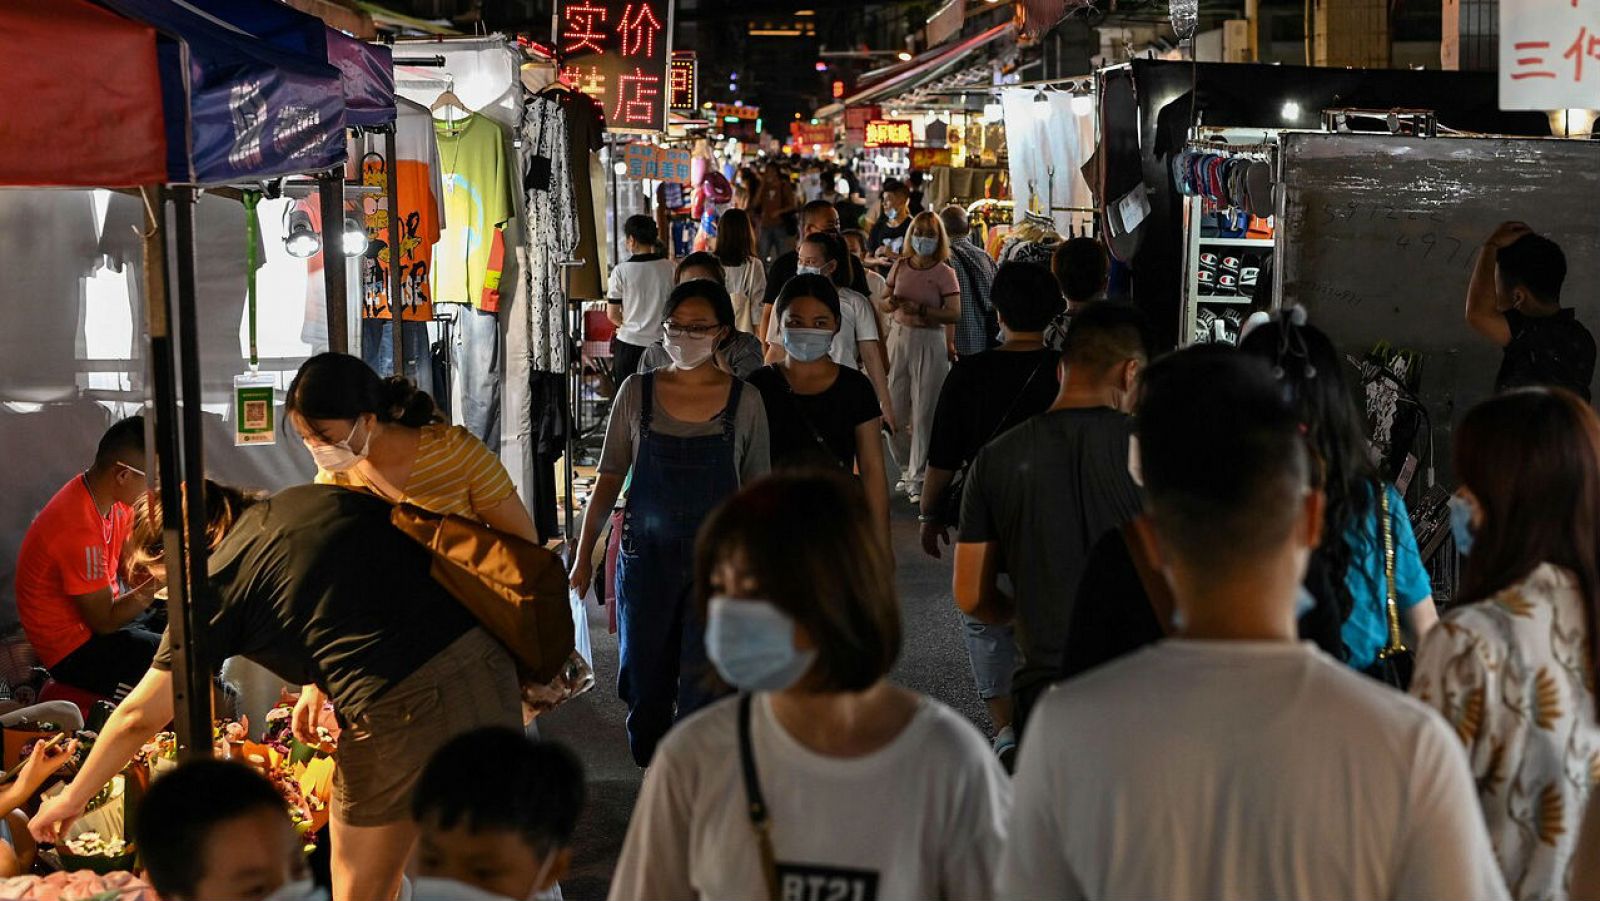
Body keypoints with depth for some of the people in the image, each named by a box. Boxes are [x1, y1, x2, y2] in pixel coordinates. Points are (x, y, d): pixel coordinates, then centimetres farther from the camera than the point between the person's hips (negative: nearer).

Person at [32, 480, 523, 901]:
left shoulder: (215, 587, 3)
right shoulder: (323, 496, 18)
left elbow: (141, 716, 9)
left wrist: (73, 797, 23)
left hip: (403, 708, -6)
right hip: (487, 658, 7)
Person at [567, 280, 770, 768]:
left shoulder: (744, 401, -1)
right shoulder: (637, 392, 1)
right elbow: (609, 478, 6)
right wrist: (584, 553, 3)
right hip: (646, 557, 2)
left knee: (703, 685, -6)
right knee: (644, 679, 9)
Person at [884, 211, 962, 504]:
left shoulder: (944, 273, -5)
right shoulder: (900, 266, 8)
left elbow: (954, 314, -12)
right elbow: (885, 306, 13)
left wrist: (921, 309, -22)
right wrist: (892, 303, -10)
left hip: (930, 341, -5)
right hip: (899, 337, 5)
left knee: (924, 412, -4)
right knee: (894, 409, 7)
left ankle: (918, 478, 3)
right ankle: (906, 468, 25)